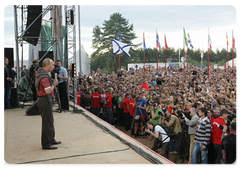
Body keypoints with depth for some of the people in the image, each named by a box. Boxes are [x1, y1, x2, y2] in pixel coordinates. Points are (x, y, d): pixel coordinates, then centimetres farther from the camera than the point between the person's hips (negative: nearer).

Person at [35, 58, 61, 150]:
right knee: (47, 123, -4)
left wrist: (53, 83, 10)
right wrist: (54, 84, -11)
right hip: (45, 101, -11)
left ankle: (51, 140, 31)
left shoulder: (41, 73, 13)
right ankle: (46, 144, 3)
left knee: (50, 121, 20)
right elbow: (48, 91, -26)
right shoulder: (44, 76, -20)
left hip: (46, 101, 11)